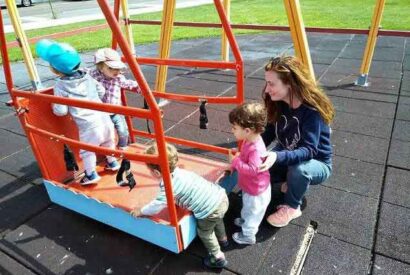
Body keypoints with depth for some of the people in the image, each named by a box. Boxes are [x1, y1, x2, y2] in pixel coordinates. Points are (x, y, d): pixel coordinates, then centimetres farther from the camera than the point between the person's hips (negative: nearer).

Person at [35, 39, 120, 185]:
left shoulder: (60, 86, -8)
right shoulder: (86, 76, 7)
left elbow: (61, 111, -7)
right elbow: (101, 91, 17)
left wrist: (54, 106, 14)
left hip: (89, 126, -6)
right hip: (104, 119, 6)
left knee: (87, 151, 14)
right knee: (108, 142, 27)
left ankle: (91, 175, 27)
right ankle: (112, 163, 46)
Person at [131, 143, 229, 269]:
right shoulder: (179, 171, 6)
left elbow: (156, 207, -11)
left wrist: (140, 211, 6)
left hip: (210, 210, -8)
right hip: (221, 196, 8)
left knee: (204, 232, 21)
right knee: (216, 220, 38)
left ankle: (218, 258, 36)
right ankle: (223, 239, 63)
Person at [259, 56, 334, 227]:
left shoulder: (312, 110, -29)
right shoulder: (278, 104, -11)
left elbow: (308, 150, -37)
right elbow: (268, 134, -5)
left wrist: (277, 157, -54)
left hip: (317, 163, -5)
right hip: (286, 157, 5)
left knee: (299, 169, -39)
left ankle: (291, 207, -8)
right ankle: (292, 181, 9)